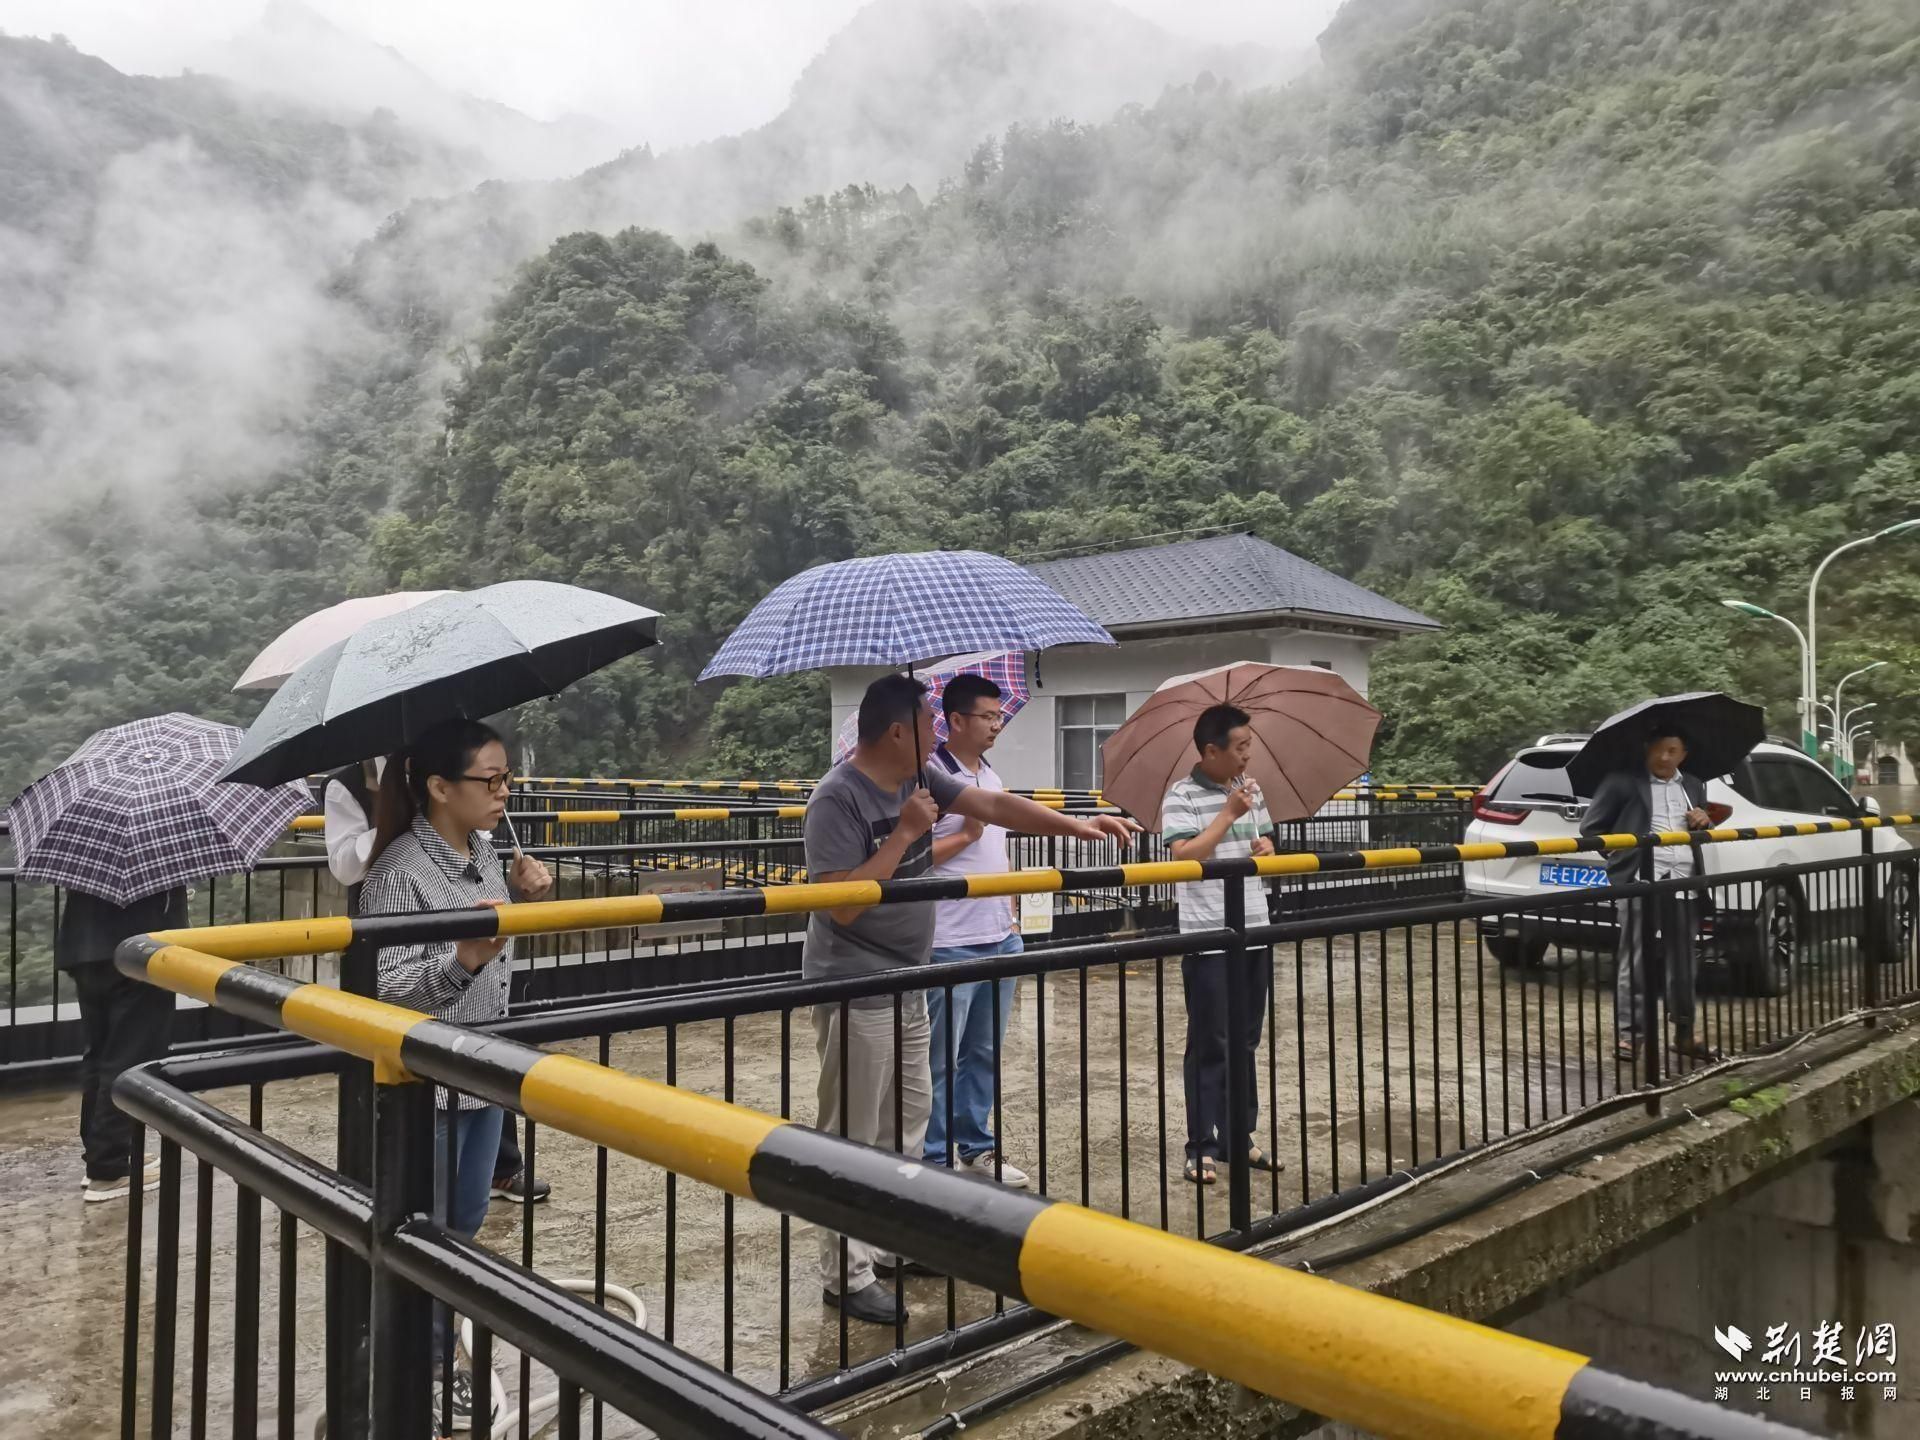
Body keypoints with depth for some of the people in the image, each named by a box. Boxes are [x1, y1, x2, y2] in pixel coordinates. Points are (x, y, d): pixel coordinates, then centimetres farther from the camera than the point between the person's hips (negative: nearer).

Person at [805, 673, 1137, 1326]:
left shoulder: (920, 776, 3)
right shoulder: (839, 798, -21)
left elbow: (992, 805, 5)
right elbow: (841, 903, -26)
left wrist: (1074, 826, -1)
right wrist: (905, 833, -23)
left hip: (906, 981, 9)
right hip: (856, 990, -9)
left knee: (908, 1118, 19)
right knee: (854, 1138, 1)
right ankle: (847, 1277, 13)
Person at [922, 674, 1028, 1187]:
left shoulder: (993, 779, 13)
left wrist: (1012, 923, 17)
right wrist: (966, 834, -15)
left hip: (1000, 939, 8)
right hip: (951, 945, -8)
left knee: (985, 1053, 16)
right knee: (941, 1059, 3)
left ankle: (976, 1146, 29)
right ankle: (934, 1159, 14)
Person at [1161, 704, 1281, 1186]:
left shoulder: (1250, 789, 10)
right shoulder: (1182, 796, -10)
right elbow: (1184, 856, -21)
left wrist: (1265, 849, -2)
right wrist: (1229, 812, -20)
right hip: (1207, 939, -7)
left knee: (1245, 1042, 13)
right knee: (1209, 1045, -1)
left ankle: (1240, 1136, 24)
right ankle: (1202, 1147, 7)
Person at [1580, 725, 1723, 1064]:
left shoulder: (1694, 786, 17)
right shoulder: (1623, 782, 0)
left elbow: (1700, 832, 27)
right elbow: (1590, 825, 3)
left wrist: (1704, 821, 5)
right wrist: (1620, 854, -2)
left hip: (1684, 883, 5)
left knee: (1684, 962, 10)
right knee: (1634, 961, -3)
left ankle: (1684, 1033, 21)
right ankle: (1628, 1033, 2)